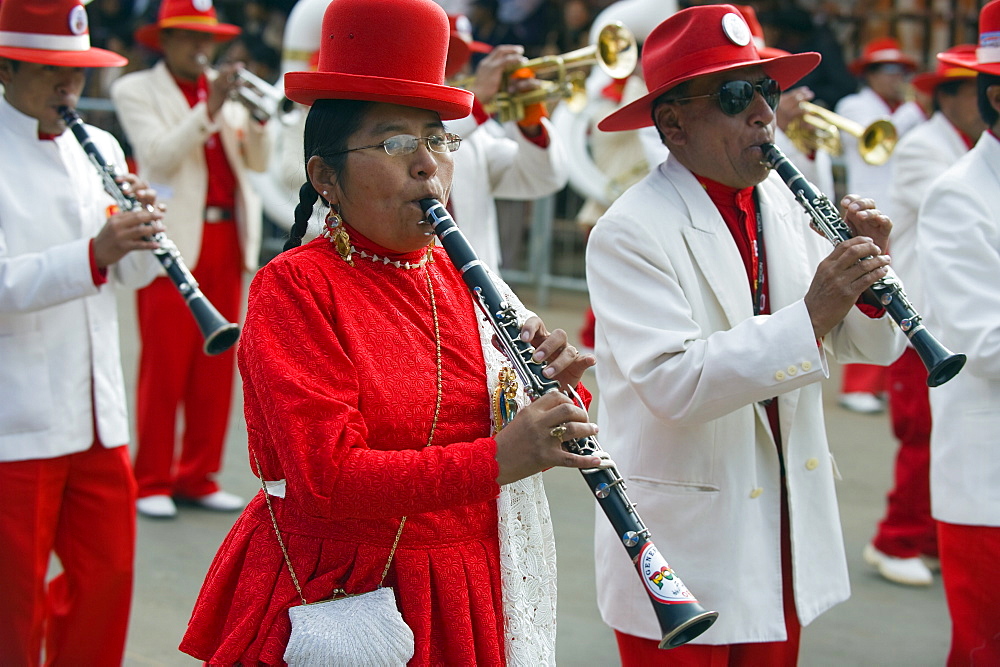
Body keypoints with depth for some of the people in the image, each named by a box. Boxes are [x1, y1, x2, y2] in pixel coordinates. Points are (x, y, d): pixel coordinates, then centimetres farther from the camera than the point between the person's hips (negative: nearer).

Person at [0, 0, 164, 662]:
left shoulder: (99, 148, 11)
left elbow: (133, 273, 12)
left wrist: (142, 229, -9)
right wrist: (93, 253, -34)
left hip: (98, 412, 6)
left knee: (106, 576, 13)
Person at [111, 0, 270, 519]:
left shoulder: (227, 90, 16)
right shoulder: (136, 91, 3)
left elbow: (258, 163, 9)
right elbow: (159, 155, -12)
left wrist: (258, 117, -10)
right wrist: (209, 110, -20)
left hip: (227, 241, 5)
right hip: (174, 242, -5)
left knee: (216, 368, 6)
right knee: (163, 366, -4)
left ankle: (197, 476, 14)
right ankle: (152, 481, 4)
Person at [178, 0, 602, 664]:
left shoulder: (462, 277, 7)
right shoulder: (294, 287, -11)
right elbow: (327, 477, -22)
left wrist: (558, 390, -15)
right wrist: (497, 458, -31)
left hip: (468, 596, 6)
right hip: (340, 601, -6)